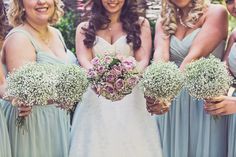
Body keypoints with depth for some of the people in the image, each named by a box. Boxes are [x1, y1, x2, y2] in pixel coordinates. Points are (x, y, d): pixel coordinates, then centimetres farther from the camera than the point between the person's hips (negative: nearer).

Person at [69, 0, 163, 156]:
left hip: (131, 98, 0)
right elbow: (84, 60, -5)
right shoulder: (84, 28, 9)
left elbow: (143, 61, -2)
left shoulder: (140, 24, 8)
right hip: (95, 98, 1)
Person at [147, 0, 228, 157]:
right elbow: (160, 55, -12)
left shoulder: (215, 13, -7)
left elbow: (195, 56, -20)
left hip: (205, 98, -4)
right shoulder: (163, 22, 7)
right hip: (172, 101, 4)